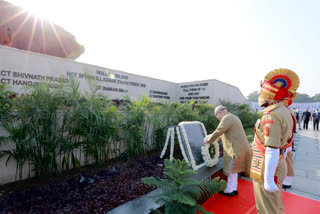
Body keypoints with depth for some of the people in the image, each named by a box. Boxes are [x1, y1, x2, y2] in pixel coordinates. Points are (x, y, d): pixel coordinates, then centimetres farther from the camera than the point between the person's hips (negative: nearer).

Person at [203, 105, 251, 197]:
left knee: (231, 170, 4)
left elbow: (218, 132, -17)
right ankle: (234, 188, 30)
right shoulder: (232, 118, 17)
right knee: (233, 169, 18)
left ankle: (229, 191, 18)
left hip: (236, 149, -10)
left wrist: (208, 141, -5)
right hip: (239, 147, 10)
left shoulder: (227, 118, -16)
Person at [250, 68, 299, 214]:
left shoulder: (271, 117, -25)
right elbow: (283, 142, 14)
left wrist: (268, 180, -21)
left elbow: (272, 151, -27)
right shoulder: (284, 113, 7)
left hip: (268, 170, -9)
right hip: (278, 167, 9)